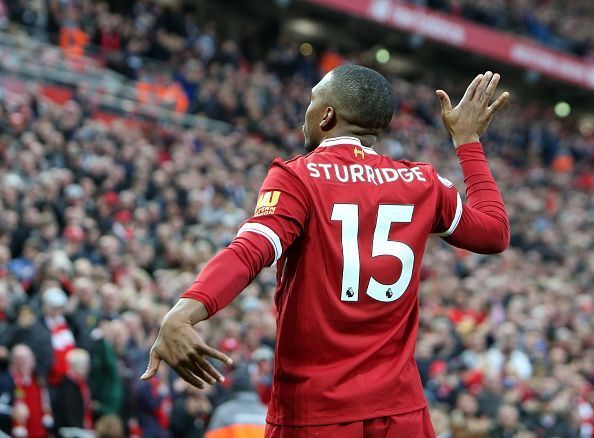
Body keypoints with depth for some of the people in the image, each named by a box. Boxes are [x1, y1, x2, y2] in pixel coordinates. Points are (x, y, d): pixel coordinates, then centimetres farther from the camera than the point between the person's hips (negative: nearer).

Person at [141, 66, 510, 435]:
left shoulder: (297, 177, -7)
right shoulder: (421, 183, 5)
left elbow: (251, 251, -25)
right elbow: (495, 233, 21)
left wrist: (181, 316, -39)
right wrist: (468, 140, 29)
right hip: (401, 408, 3)